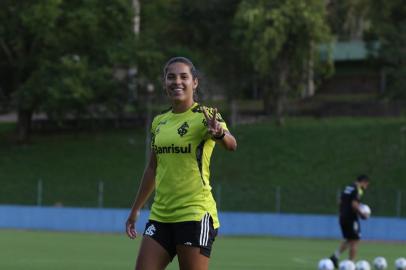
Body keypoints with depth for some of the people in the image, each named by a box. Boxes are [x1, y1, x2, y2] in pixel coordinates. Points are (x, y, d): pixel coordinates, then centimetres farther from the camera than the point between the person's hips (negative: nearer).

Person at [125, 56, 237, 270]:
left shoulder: (204, 117, -7)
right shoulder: (159, 122, 12)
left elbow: (231, 144, -27)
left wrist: (219, 134, -50)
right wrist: (135, 209, 24)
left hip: (195, 214, -6)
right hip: (160, 214, 6)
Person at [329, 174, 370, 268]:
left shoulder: (347, 188, 13)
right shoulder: (358, 190, -13)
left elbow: (340, 201, 16)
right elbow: (354, 205, -22)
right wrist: (362, 214, -10)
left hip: (343, 217, 8)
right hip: (351, 218, -8)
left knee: (347, 239, 20)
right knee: (354, 241, 1)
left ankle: (335, 256, 5)